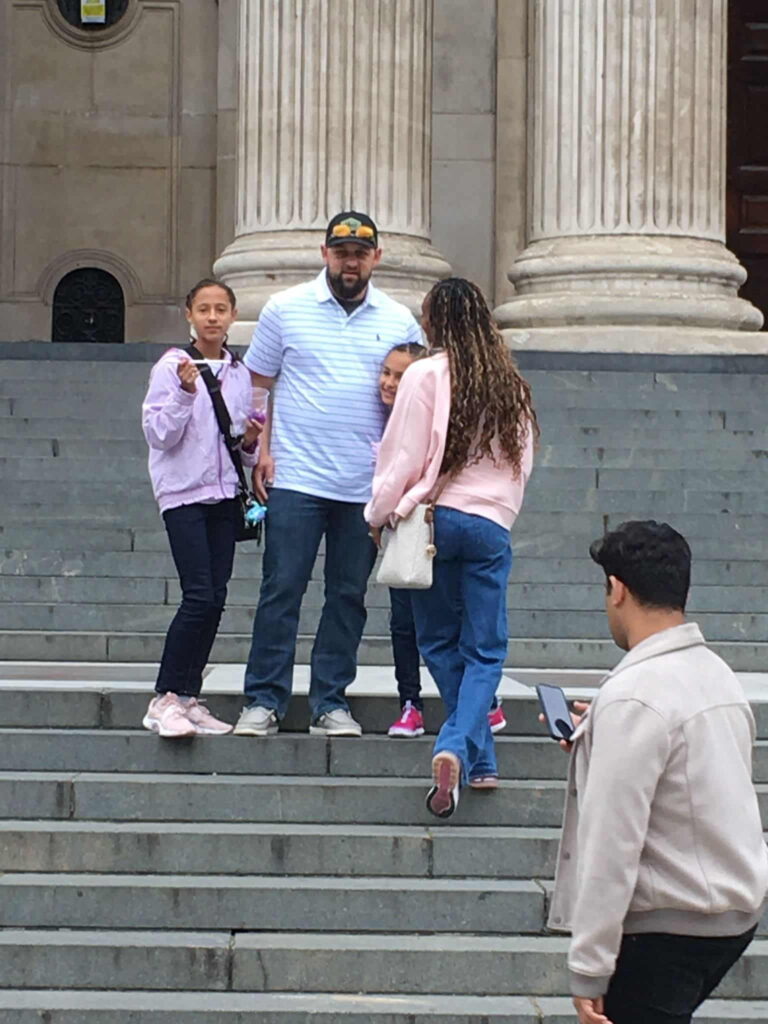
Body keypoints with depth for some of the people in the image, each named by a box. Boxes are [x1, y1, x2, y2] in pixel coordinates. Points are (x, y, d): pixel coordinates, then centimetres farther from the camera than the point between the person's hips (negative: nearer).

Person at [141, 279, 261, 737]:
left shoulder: (240, 373, 12)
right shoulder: (172, 366, -4)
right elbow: (158, 434, -9)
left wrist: (251, 443, 0)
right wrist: (185, 393, -22)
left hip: (225, 493, 6)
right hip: (183, 492, -5)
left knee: (216, 599, 2)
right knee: (200, 596, -14)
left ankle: (188, 699, 10)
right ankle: (165, 699, -6)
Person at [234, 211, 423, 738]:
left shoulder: (400, 321, 8)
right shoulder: (286, 309, 4)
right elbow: (258, 385, 7)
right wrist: (263, 449, -4)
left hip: (366, 486, 2)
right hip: (296, 478, -2)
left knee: (349, 596, 6)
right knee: (281, 590, -3)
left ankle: (330, 703, 14)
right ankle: (264, 700, 4)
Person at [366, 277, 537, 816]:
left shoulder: (426, 375, -6)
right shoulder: (511, 385, 6)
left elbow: (403, 459, -5)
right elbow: (522, 462, 9)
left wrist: (379, 516, 6)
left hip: (432, 519, -2)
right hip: (490, 526, 2)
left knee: (440, 642, 13)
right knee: (486, 650, 5)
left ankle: (480, 760, 15)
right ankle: (459, 747, -16)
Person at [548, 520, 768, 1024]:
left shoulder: (634, 695, -20)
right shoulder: (717, 672, 7)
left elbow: (611, 842, -21)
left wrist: (588, 969, -18)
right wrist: (599, 734, 23)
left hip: (670, 925, -9)